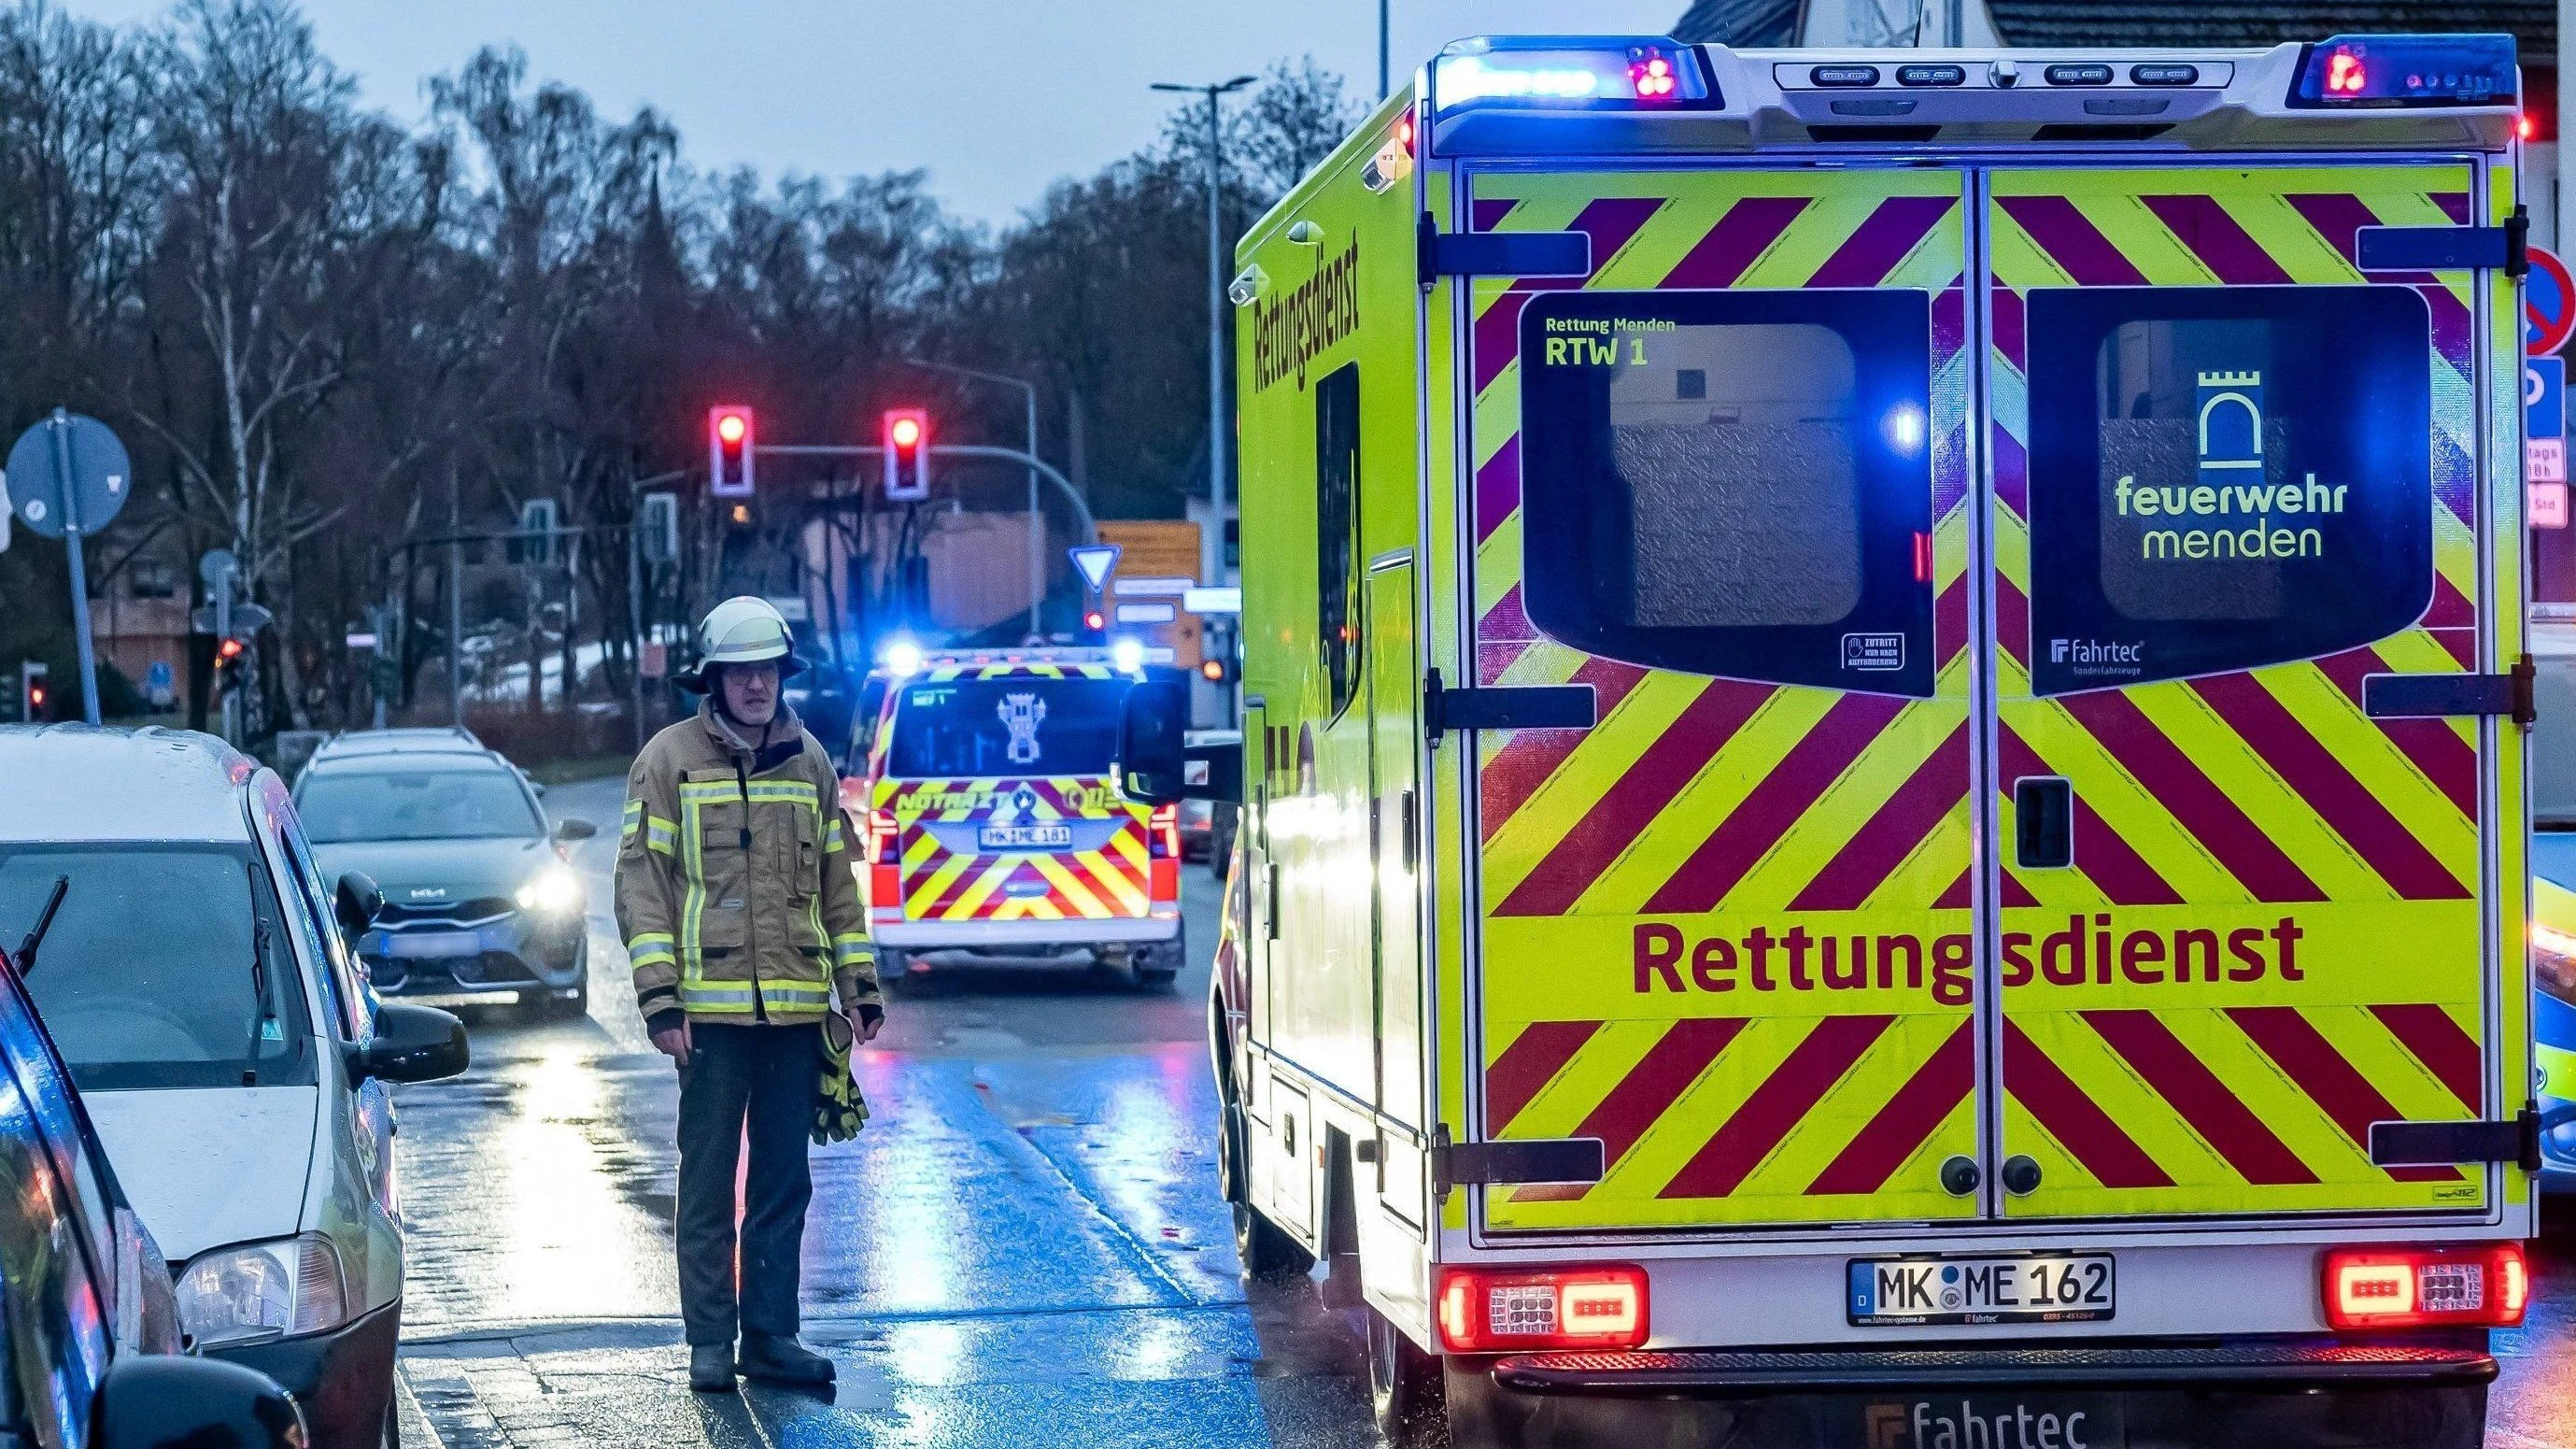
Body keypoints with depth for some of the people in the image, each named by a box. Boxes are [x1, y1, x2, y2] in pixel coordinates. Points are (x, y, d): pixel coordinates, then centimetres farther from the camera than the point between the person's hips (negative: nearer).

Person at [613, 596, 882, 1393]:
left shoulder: (809, 762, 12)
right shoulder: (669, 759, -1)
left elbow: (837, 881, 18)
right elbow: (640, 882, -3)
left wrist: (861, 984, 13)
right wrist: (659, 995, -11)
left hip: (798, 1009, 4)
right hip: (712, 1009, -4)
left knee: (784, 1180, 8)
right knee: (708, 1182, 1)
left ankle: (771, 1334, 15)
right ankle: (710, 1342, 7)